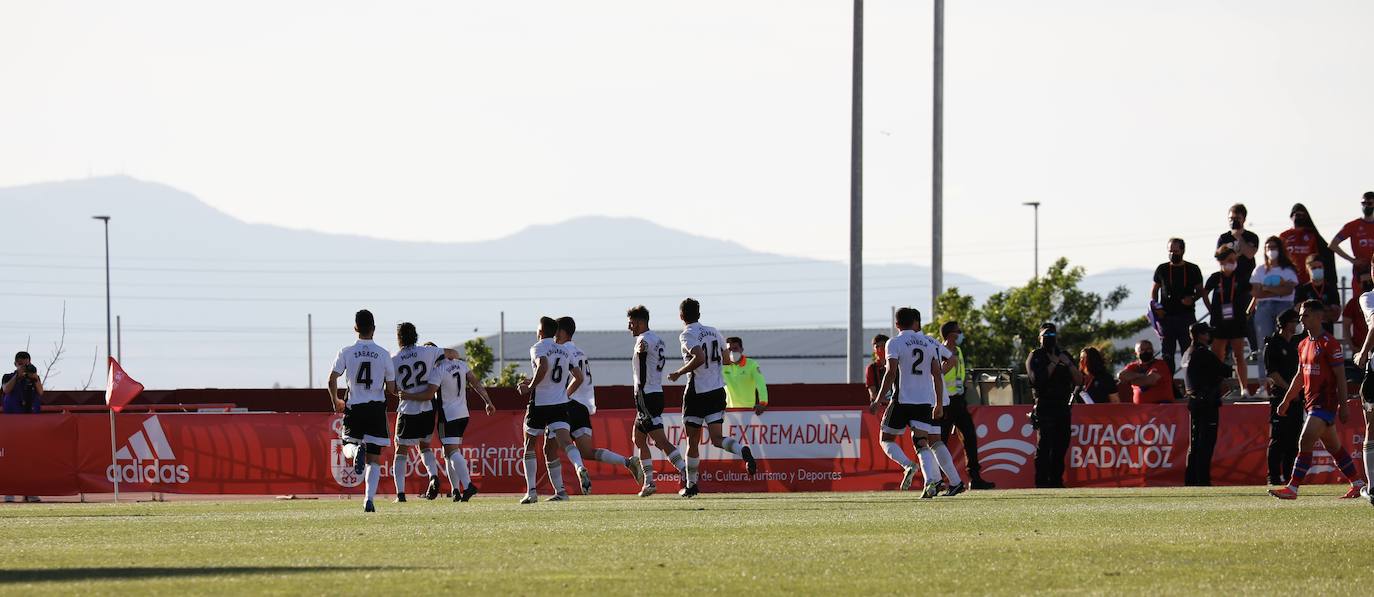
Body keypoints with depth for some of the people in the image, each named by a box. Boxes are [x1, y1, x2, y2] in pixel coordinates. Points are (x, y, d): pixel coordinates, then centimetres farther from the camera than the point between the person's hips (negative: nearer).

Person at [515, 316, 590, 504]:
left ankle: (531, 491, 10)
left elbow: (543, 366, -28)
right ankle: (580, 468, -41)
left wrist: (530, 387, -17)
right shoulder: (564, 352, 15)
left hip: (539, 403, -4)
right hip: (560, 402, 4)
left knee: (529, 445, 11)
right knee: (565, 441, -10)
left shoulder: (538, 348, -7)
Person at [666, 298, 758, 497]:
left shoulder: (687, 335, -11)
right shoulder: (713, 332, 11)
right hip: (718, 390, 5)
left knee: (692, 442, 8)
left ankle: (691, 485, 15)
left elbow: (699, 358, -27)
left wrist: (679, 373, -16)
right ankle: (743, 451, -30)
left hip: (697, 393, -5)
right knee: (717, 439, 0)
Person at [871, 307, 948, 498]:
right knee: (922, 443, 2)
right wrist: (939, 404, 16)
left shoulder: (894, 343, -4)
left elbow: (891, 372, -14)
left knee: (886, 439, 10)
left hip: (902, 400, -4)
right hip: (925, 401, 4)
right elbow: (936, 374, 11)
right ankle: (930, 481, -20)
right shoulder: (929, 343, 11)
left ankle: (907, 465, -17)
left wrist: (879, 401, -12)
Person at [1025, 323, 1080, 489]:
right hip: (1044, 408, -5)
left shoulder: (1064, 355, 17)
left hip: (1063, 407, 5)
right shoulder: (1035, 356, 3)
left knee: (1061, 447, 4)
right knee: (1044, 446, -9)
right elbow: (1037, 379, -13)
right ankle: (1041, 482, -9)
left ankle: (1056, 481, 11)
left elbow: (1079, 380, 9)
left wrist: (1068, 363, -5)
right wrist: (1053, 364, -11)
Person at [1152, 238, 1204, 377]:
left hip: (1186, 316, -1)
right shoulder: (1162, 269, 8)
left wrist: (1193, 299, -12)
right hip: (1166, 317, 1)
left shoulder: (1193, 269, 6)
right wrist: (1155, 307, -1)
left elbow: (1200, 291, 11)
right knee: (1167, 355, 2)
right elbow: (1154, 290, 15)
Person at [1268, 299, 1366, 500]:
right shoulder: (1304, 345, 14)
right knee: (1334, 447, 14)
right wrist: (1286, 400, 21)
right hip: (1311, 401, 9)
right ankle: (1357, 484, 23)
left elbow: (1340, 376, -13)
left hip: (1325, 402, -9)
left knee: (1305, 443, -17)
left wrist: (1343, 406, -15)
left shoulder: (1329, 343, -12)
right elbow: (1300, 376, 23)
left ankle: (1292, 488, -19)